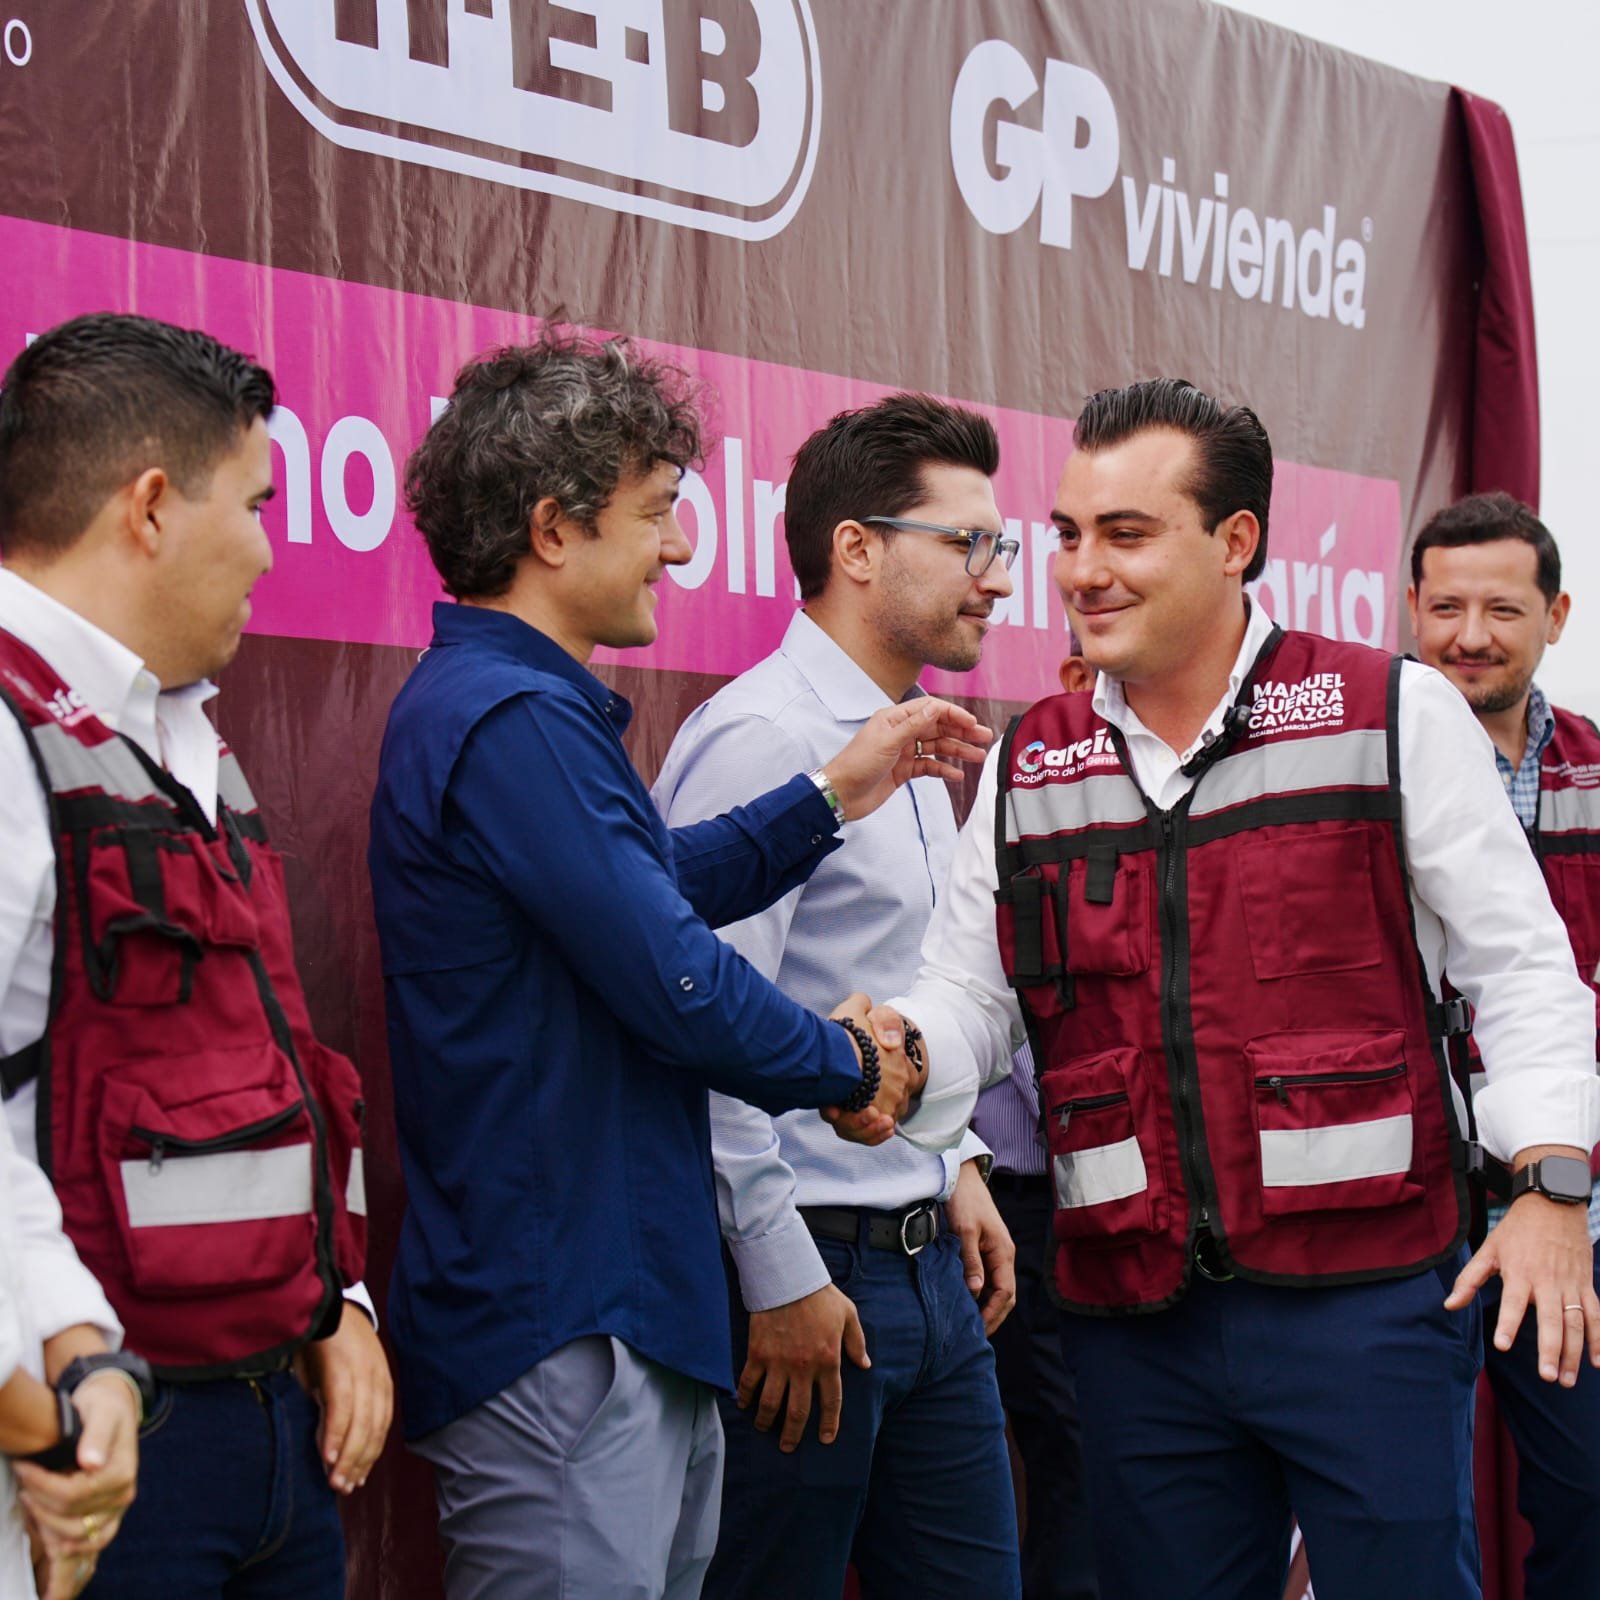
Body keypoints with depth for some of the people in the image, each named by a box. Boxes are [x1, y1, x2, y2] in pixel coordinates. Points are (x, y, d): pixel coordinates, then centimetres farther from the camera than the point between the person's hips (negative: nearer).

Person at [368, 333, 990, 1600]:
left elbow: (661, 885, 26)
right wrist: (845, 1065, -2)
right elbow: (676, 984, -20)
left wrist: (837, 793, 20)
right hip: (561, 1337, -11)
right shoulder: (516, 720, -19)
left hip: (631, 1307, 11)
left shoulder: (517, 703, 15)